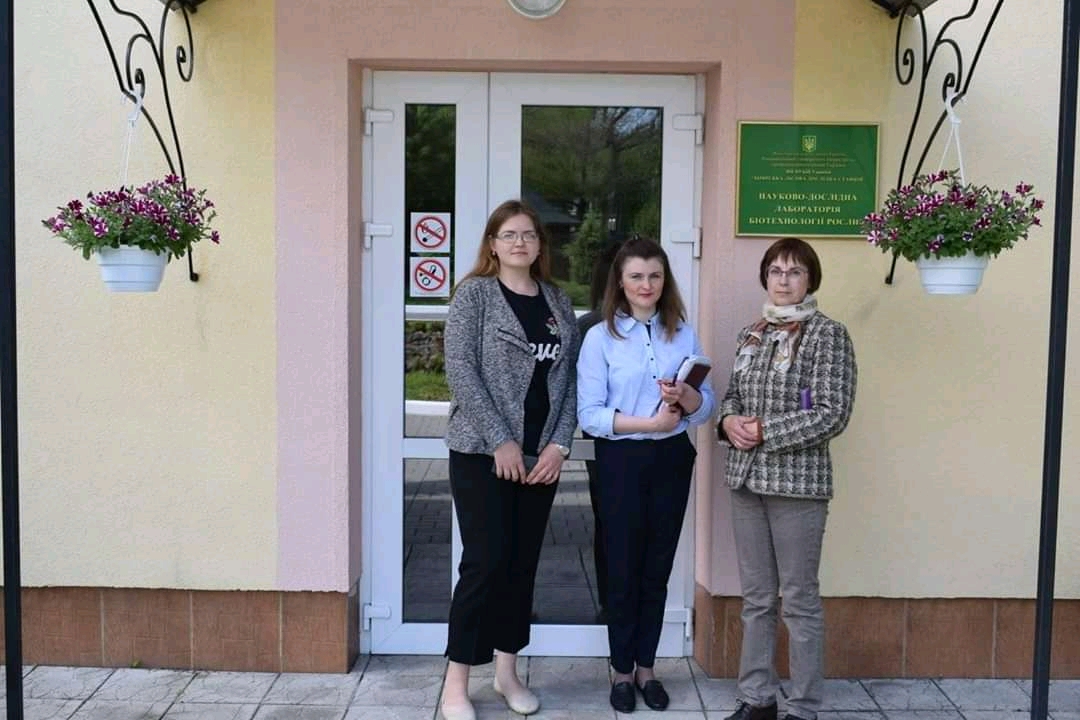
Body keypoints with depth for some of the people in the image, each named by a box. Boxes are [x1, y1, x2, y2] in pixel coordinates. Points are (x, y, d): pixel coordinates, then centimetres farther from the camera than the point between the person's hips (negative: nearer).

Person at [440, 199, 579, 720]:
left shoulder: (558, 303, 11)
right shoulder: (474, 293, -3)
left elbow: (569, 379, 8)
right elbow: (460, 370, -12)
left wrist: (559, 445, -4)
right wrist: (500, 440, -16)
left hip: (540, 456, 5)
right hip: (482, 452, -5)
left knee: (523, 564, 10)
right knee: (486, 562, -6)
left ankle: (507, 672, 24)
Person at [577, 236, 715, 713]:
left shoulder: (684, 334, 5)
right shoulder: (600, 337, -5)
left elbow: (707, 407, 4)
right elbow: (589, 415, -11)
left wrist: (685, 396, -17)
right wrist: (648, 423, -20)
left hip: (671, 459, 3)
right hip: (622, 460, -3)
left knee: (658, 568, 11)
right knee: (623, 569, 7)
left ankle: (646, 667, 26)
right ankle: (622, 671, 22)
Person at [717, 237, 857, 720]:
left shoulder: (828, 334, -7)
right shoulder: (752, 333, 12)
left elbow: (832, 414, -14)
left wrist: (763, 432, -15)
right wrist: (729, 420, -5)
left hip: (798, 481, -6)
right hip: (746, 480, 6)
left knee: (799, 600, 4)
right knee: (756, 597, 13)